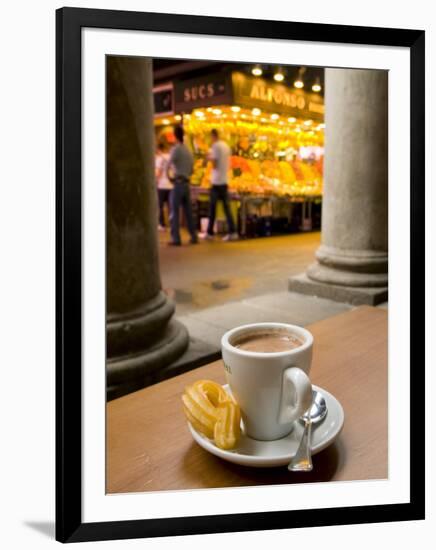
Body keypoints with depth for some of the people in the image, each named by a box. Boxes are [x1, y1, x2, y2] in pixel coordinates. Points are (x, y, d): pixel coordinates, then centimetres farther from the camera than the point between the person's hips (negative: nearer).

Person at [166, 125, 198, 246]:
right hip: (187, 184, 7)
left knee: (174, 212, -4)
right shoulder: (188, 151, 14)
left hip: (178, 183, -7)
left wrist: (170, 177, 4)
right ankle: (194, 237, 14)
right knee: (188, 212, 12)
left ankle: (176, 238, -6)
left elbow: (168, 167, -11)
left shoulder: (176, 149, -8)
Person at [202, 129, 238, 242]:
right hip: (225, 181, 6)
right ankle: (232, 232, -1)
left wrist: (210, 158, 6)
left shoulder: (215, 146, -10)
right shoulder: (226, 146, 12)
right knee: (226, 207, 5)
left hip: (216, 181, -6)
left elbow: (214, 165, -12)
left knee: (213, 207, 1)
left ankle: (210, 232, 6)